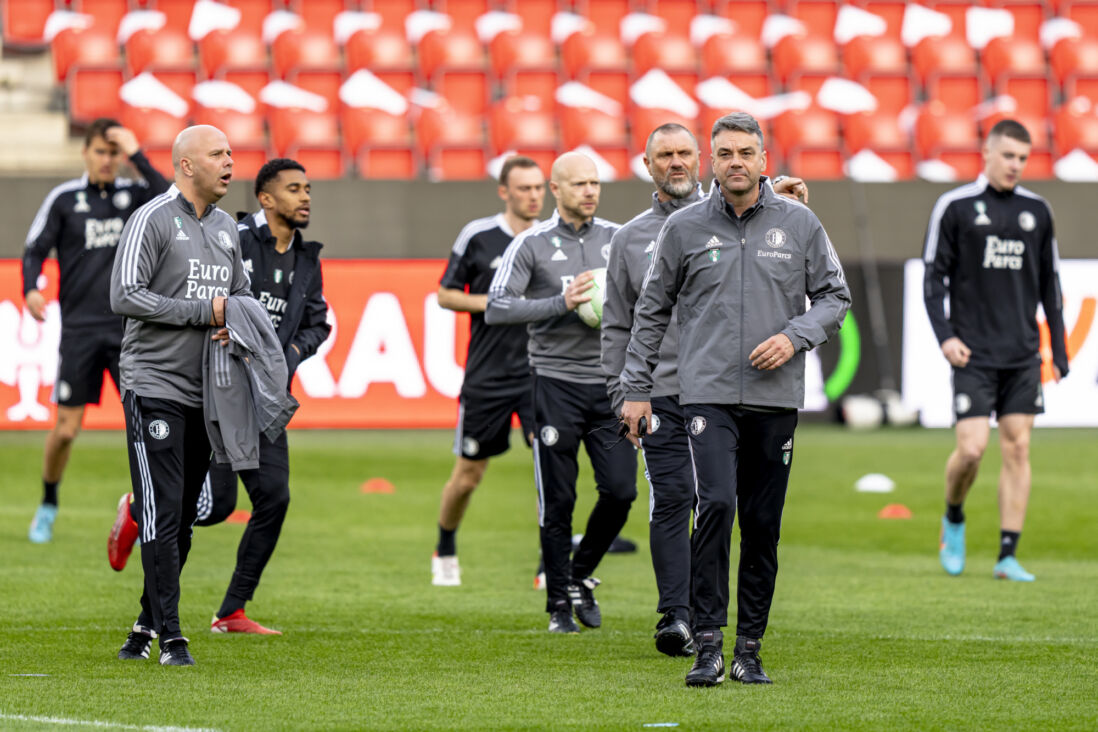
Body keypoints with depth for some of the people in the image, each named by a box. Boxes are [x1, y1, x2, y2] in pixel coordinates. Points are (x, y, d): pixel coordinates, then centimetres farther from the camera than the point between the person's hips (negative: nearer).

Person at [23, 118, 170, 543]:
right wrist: (31, 290, -15)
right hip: (79, 328, -1)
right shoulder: (64, 199, 3)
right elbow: (35, 250, 3)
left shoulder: (133, 194, 6)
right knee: (66, 428, -2)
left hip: (128, 326, 1)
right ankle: (48, 507, 20)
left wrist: (138, 156, -14)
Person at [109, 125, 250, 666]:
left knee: (182, 519, 10)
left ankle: (148, 623, 22)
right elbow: (124, 296, -16)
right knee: (161, 514, -10)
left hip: (204, 392, 7)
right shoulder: (152, 220, -8)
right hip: (154, 384, -7)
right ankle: (169, 636, -10)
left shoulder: (226, 229, 14)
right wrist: (203, 311, -15)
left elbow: (240, 295, 24)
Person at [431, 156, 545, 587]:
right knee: (468, 475, 7)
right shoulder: (477, 236, -3)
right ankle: (445, 552, 32)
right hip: (486, 375, -1)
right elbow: (445, 295, 2)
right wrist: (493, 303, -13)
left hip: (538, 370, 1)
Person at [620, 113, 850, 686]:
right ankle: (708, 644, -15)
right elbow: (652, 310, 11)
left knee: (763, 525, 4)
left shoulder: (799, 224, 6)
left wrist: (795, 337, -8)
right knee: (716, 505, -18)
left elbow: (834, 296, 11)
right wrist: (636, 388, 9)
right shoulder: (684, 228, 5)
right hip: (709, 395, -2)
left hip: (776, 399, 2)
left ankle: (750, 648, 12)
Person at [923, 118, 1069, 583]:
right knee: (972, 448, -10)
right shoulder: (955, 207, -2)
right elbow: (934, 277, 0)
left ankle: (1008, 556, 3)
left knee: (1017, 448, 0)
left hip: (1023, 354, 4)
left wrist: (1059, 351, 12)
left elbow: (1050, 283, 16)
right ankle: (953, 519, 20)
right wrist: (944, 335, -12)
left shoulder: (1037, 211, 10)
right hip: (973, 353, -4)